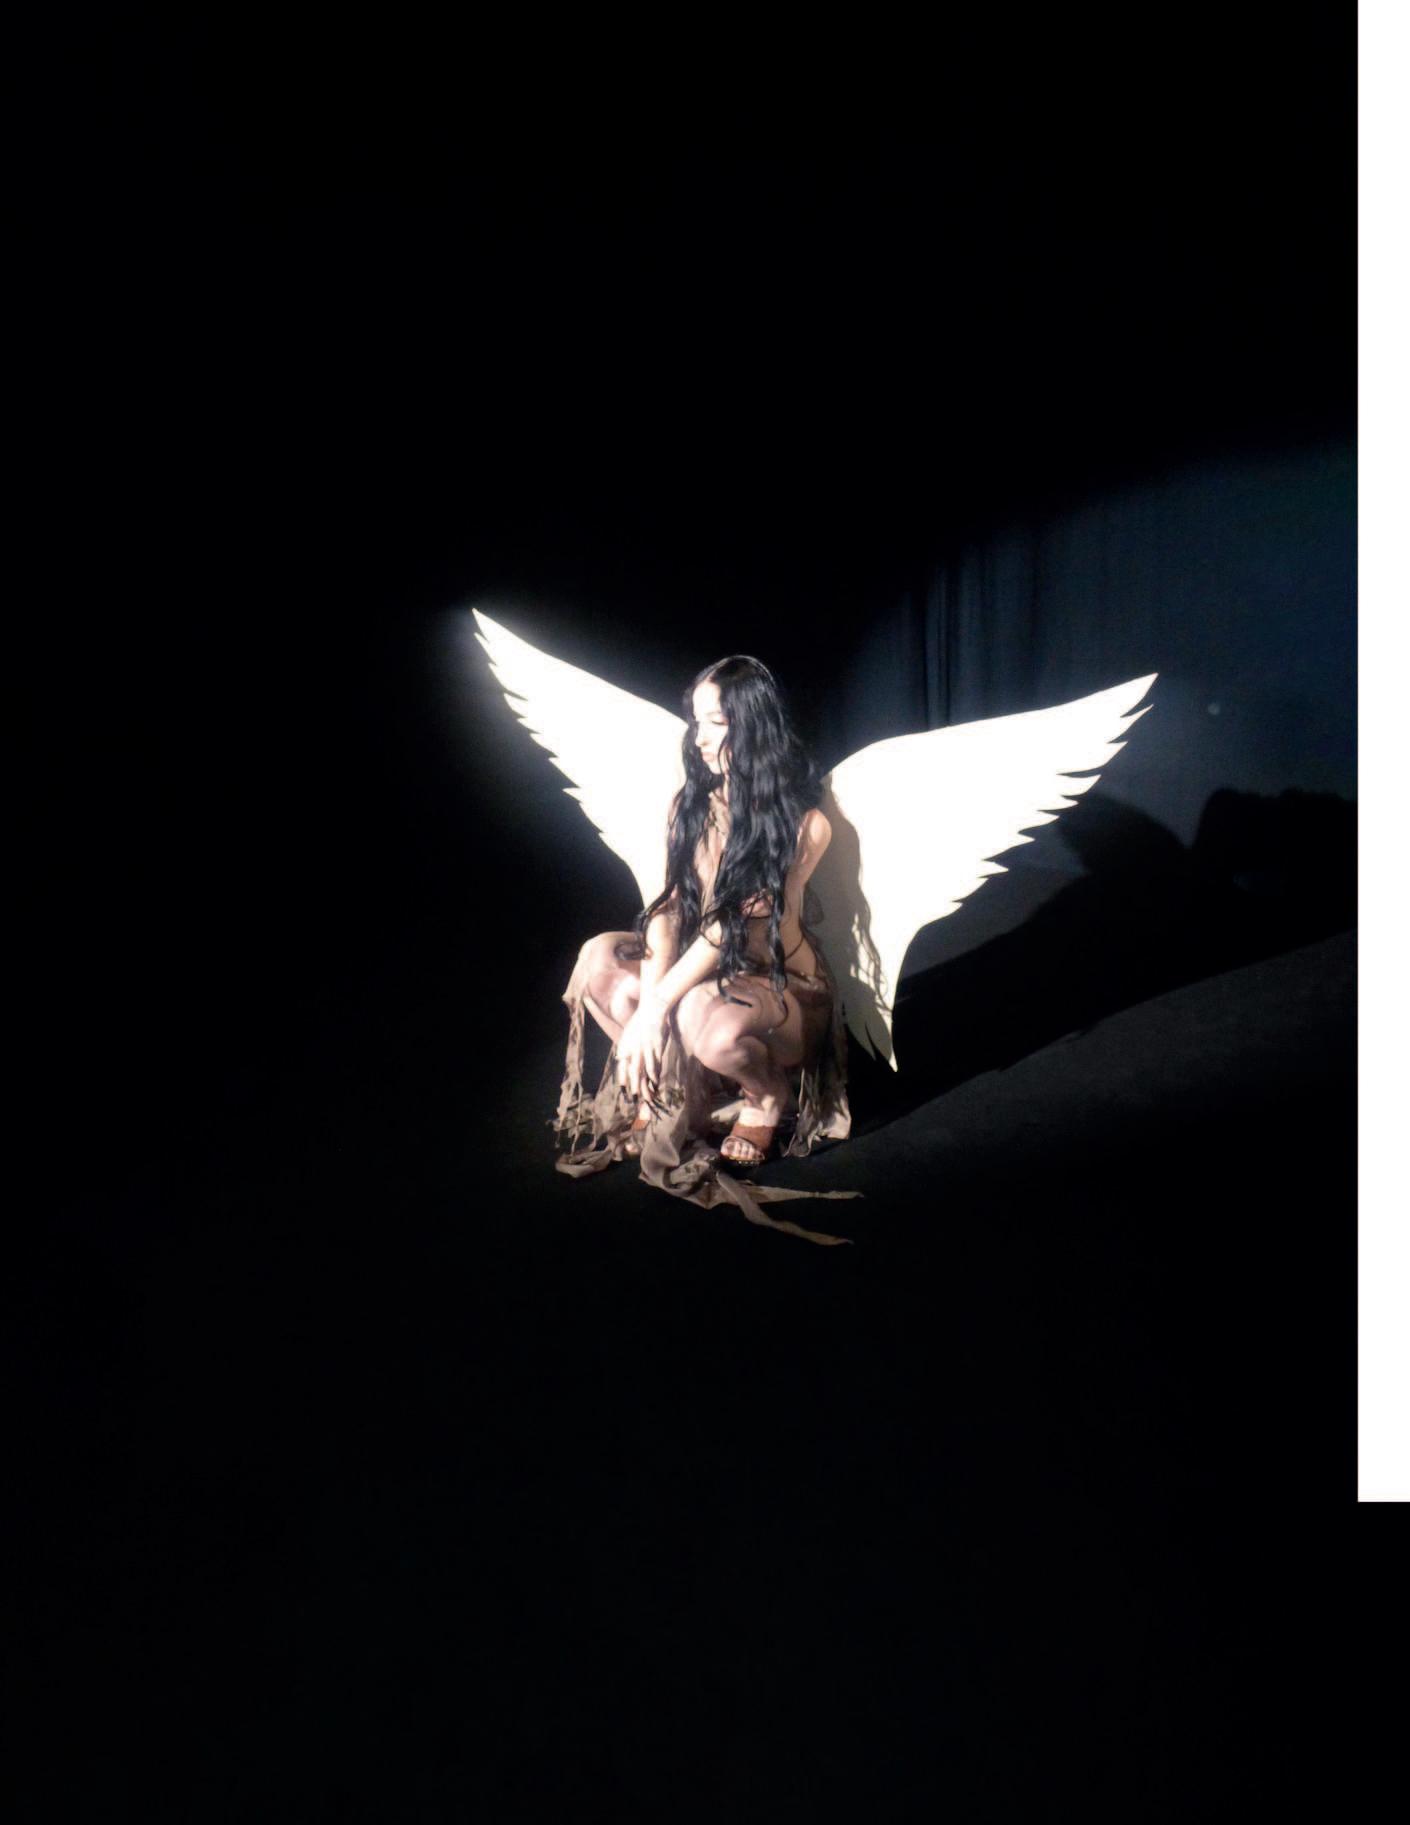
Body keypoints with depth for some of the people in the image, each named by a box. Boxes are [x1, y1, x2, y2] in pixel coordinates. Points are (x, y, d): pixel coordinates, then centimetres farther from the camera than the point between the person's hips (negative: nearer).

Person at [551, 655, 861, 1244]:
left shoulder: (803, 823, -15)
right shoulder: (692, 802, 1)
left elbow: (732, 926, -21)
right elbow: (669, 907, -7)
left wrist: (658, 1005, -25)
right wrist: (649, 996, -22)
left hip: (783, 987, -5)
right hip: (700, 970, 6)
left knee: (702, 1017, -38)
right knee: (598, 957, -20)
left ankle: (768, 1095, -4)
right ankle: (666, 1088, -3)